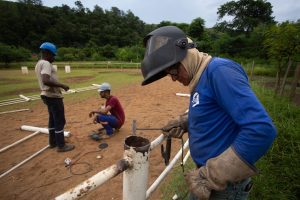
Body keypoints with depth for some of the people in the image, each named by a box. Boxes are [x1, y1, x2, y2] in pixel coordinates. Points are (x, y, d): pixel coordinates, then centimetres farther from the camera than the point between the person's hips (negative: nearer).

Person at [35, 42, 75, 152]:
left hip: (47, 95, 11)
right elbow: (46, 81, -32)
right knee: (59, 121, -2)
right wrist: (62, 85, -26)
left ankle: (53, 142, 31)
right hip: (53, 96, -10)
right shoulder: (46, 64, -17)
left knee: (53, 119, 19)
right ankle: (61, 145, 8)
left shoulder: (39, 64, 14)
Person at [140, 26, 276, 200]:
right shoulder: (200, 78, 4)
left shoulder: (219, 70, -22)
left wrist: (211, 176, -25)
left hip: (224, 185, -8)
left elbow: (261, 129, -30)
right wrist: (184, 123, 2)